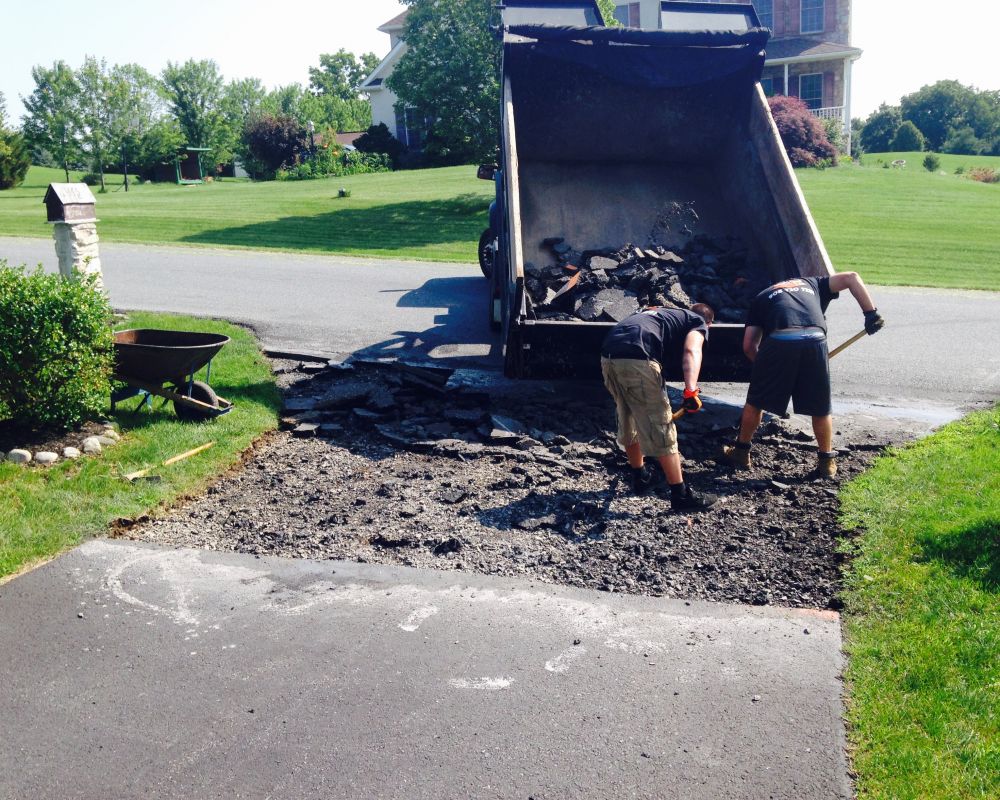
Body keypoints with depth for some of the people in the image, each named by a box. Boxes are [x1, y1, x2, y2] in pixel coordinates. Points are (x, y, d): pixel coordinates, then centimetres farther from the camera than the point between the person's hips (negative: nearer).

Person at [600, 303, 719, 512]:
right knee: (661, 429, 1)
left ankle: (641, 478, 40)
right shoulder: (698, 322, 17)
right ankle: (681, 495, 8)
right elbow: (691, 351, -8)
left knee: (629, 422, 24)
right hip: (637, 359, -7)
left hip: (608, 356, 8)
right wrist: (691, 390, -20)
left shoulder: (666, 314, 39)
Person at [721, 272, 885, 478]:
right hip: (815, 340, 1)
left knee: (755, 403, 18)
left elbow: (748, 346, 20)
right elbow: (851, 277, 20)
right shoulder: (812, 284, 34)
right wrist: (870, 313, 16)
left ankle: (741, 453, 31)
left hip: (778, 342, -1)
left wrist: (765, 369, 33)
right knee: (821, 409, 18)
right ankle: (827, 463, 29)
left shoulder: (760, 299, 29)